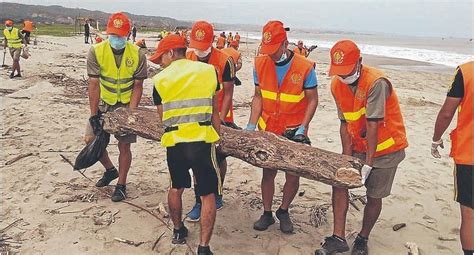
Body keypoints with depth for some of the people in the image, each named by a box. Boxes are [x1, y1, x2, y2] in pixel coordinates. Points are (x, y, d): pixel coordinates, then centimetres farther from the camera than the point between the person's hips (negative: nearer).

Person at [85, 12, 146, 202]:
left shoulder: (137, 55, -16)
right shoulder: (96, 52, -16)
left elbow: (137, 86, -11)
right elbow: (94, 85, -17)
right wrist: (93, 114, -19)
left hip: (126, 105, -2)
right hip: (103, 103, 2)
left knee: (124, 145, -1)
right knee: (91, 139, 1)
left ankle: (121, 185, 18)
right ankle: (110, 170, 27)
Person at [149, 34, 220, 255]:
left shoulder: (160, 79, 5)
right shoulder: (208, 70, 5)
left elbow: (162, 117, 8)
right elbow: (214, 111, 8)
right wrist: (216, 137, 14)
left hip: (174, 141, 2)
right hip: (202, 139, -1)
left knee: (176, 187, 25)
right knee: (208, 194, 8)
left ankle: (178, 231, 41)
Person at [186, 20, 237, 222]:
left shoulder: (224, 61, -15)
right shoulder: (187, 59, -3)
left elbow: (228, 93, -11)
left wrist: (221, 118, -19)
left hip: (219, 117, -2)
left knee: (219, 159, 12)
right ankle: (199, 202, 14)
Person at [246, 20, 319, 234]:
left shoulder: (305, 67, -11)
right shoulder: (260, 64, -3)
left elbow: (312, 100, -5)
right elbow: (258, 97, 3)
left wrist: (302, 128, -15)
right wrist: (251, 125, -5)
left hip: (293, 131, -2)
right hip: (268, 130, 2)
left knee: (293, 176, 5)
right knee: (268, 172, 9)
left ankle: (283, 212, 29)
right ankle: (267, 213, 27)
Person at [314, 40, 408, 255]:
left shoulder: (376, 82, -26)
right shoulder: (337, 85, -5)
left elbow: (373, 125, -27)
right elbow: (345, 123, -4)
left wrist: (368, 163, -26)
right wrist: (347, 157, -10)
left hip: (385, 147, -5)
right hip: (358, 146, 6)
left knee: (374, 196, 3)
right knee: (339, 181, -5)